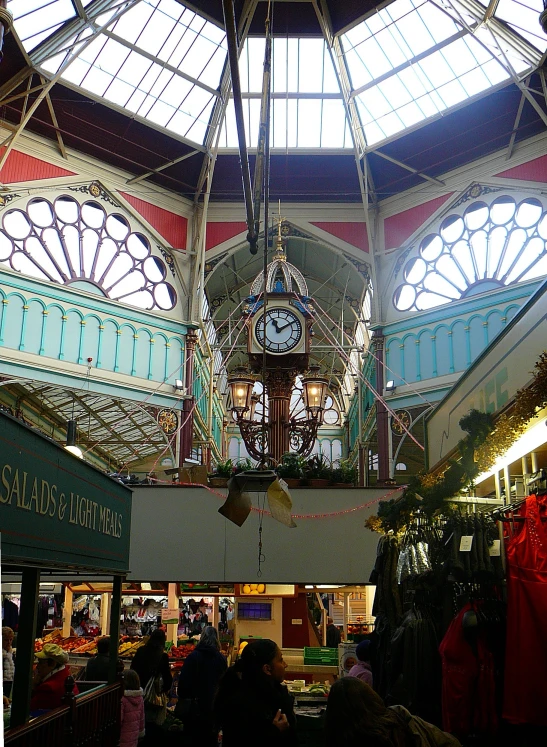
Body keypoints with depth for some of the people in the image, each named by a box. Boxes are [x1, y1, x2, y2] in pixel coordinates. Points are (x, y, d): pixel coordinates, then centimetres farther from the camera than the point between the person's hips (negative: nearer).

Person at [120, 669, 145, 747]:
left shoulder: (122, 699, -24)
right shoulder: (140, 698, -2)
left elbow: (118, 720, -18)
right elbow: (142, 717, 9)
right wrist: (141, 731, 22)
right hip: (134, 736, 7)